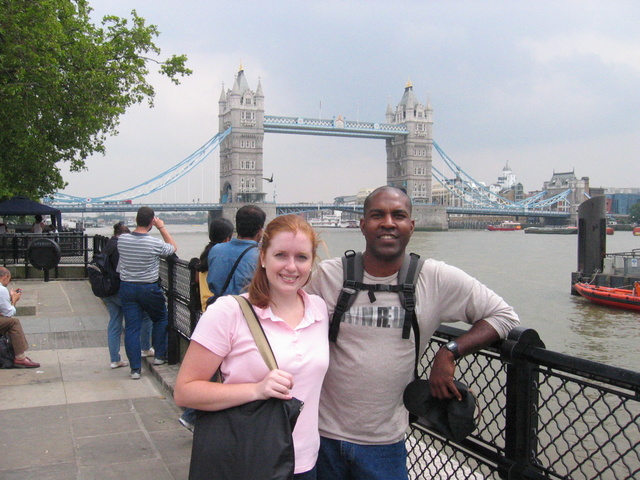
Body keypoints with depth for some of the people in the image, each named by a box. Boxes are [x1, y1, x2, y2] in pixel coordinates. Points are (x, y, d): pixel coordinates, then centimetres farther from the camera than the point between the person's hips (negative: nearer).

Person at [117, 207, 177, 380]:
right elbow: (173, 248, 3)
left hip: (127, 287, 3)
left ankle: (135, 368, 8)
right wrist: (162, 227, 4)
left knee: (131, 328, 6)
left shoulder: (122, 239, -6)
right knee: (161, 319, 21)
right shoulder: (155, 243, -17)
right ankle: (159, 355, 26)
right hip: (149, 288, -3)